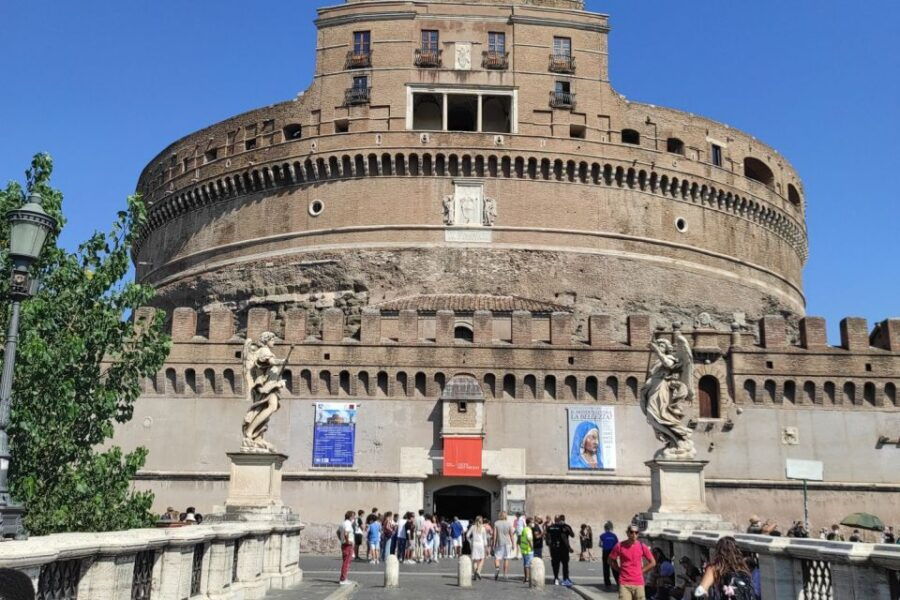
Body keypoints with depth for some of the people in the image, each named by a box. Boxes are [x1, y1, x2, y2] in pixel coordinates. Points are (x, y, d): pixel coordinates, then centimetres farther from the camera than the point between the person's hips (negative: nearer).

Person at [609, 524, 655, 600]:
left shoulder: (642, 546, -1)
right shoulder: (620, 546, -3)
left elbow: (653, 562, 7)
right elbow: (611, 560, 10)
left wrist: (641, 571, 2)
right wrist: (619, 570, 2)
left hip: (639, 584, 1)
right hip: (624, 584, -1)